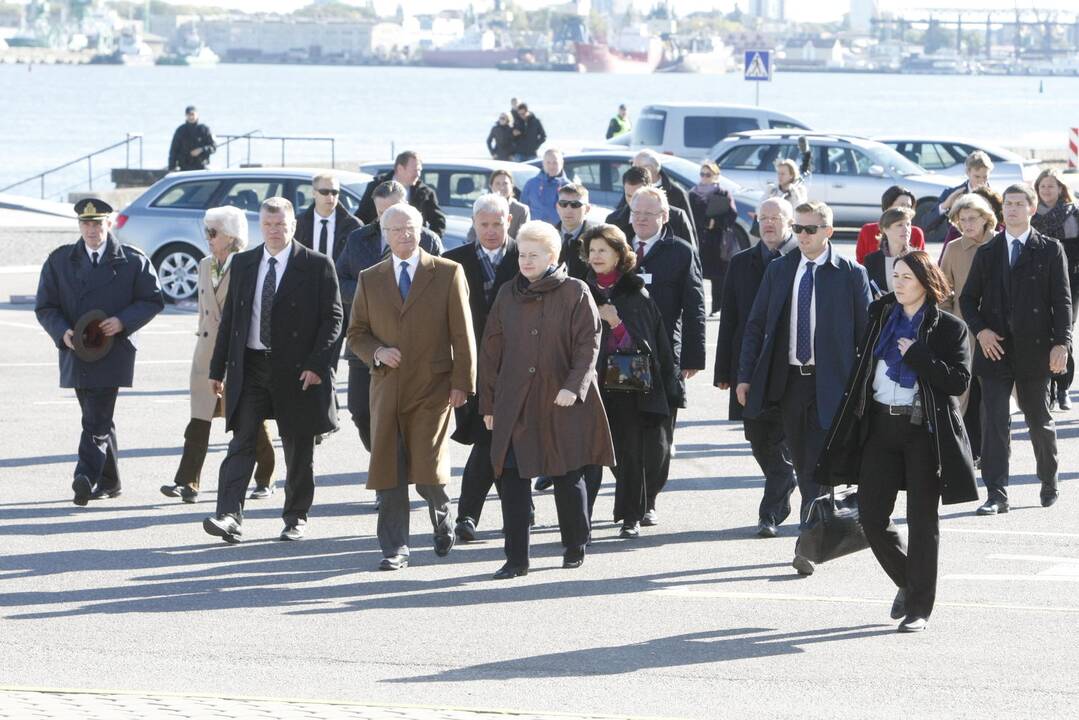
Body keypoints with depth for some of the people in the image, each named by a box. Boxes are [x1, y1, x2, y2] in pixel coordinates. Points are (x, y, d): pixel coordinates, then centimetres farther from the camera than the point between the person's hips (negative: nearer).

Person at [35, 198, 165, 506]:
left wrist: (123, 321, -12)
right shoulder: (59, 261, 9)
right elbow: (45, 306, 8)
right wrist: (62, 331, -12)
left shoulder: (133, 261, 3)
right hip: (76, 352, 4)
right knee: (97, 418, 14)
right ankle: (108, 481, 24)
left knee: (97, 420, -14)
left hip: (113, 351, -4)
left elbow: (153, 300, 4)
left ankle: (86, 478, -24)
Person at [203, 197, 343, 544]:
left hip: (297, 371, -2)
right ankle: (229, 516, -16)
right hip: (249, 367, 2)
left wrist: (317, 365, -13)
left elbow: (332, 318, -4)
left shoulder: (317, 266, -2)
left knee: (298, 448, 7)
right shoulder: (243, 264, 10)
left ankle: (296, 518, 18)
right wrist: (218, 368, 8)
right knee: (241, 442, -8)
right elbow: (229, 317, 12)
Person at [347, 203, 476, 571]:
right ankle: (395, 548, 7)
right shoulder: (369, 279, 11)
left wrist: (462, 383, -5)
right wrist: (377, 352, -7)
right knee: (388, 472, -1)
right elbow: (356, 333, 14)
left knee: (428, 473, -9)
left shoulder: (448, 274, 3)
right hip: (387, 387, 3)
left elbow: (462, 334, 1)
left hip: (432, 388, -3)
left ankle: (441, 516, 23)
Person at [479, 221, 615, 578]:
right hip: (515, 404, 3)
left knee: (568, 476, 7)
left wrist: (573, 386, -18)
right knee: (513, 477, -5)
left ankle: (575, 548, 24)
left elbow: (588, 343, -5)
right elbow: (491, 349, 11)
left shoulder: (575, 293, -1)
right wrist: (488, 402, 8)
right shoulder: (508, 294, 9)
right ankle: (516, 558, -2)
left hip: (562, 402, -3)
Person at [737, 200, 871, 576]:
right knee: (803, 466, 12)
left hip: (829, 384, -4)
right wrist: (746, 376, 4)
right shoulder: (778, 270, 9)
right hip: (788, 379, 4)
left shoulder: (851, 274, -2)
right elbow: (755, 325, 10)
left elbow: (866, 332, 0)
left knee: (818, 466, -11)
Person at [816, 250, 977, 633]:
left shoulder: (948, 327, -4)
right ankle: (908, 583, 25)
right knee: (871, 515, 1)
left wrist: (916, 355, -18)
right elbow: (862, 368, 18)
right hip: (880, 425, 5)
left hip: (924, 429, -5)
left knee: (922, 519, -1)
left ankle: (919, 607, 7)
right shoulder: (881, 315, 10)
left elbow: (959, 381, -12)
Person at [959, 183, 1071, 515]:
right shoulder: (987, 253, 9)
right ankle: (997, 495, -5)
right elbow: (968, 298, 11)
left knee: (1040, 420, 11)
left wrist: (1061, 343, -12)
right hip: (994, 350, 1)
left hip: (1034, 351, -1)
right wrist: (980, 330, -7)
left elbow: (1062, 300, -1)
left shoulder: (1050, 251, 2)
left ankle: (1049, 482, 32)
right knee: (994, 422, -5)